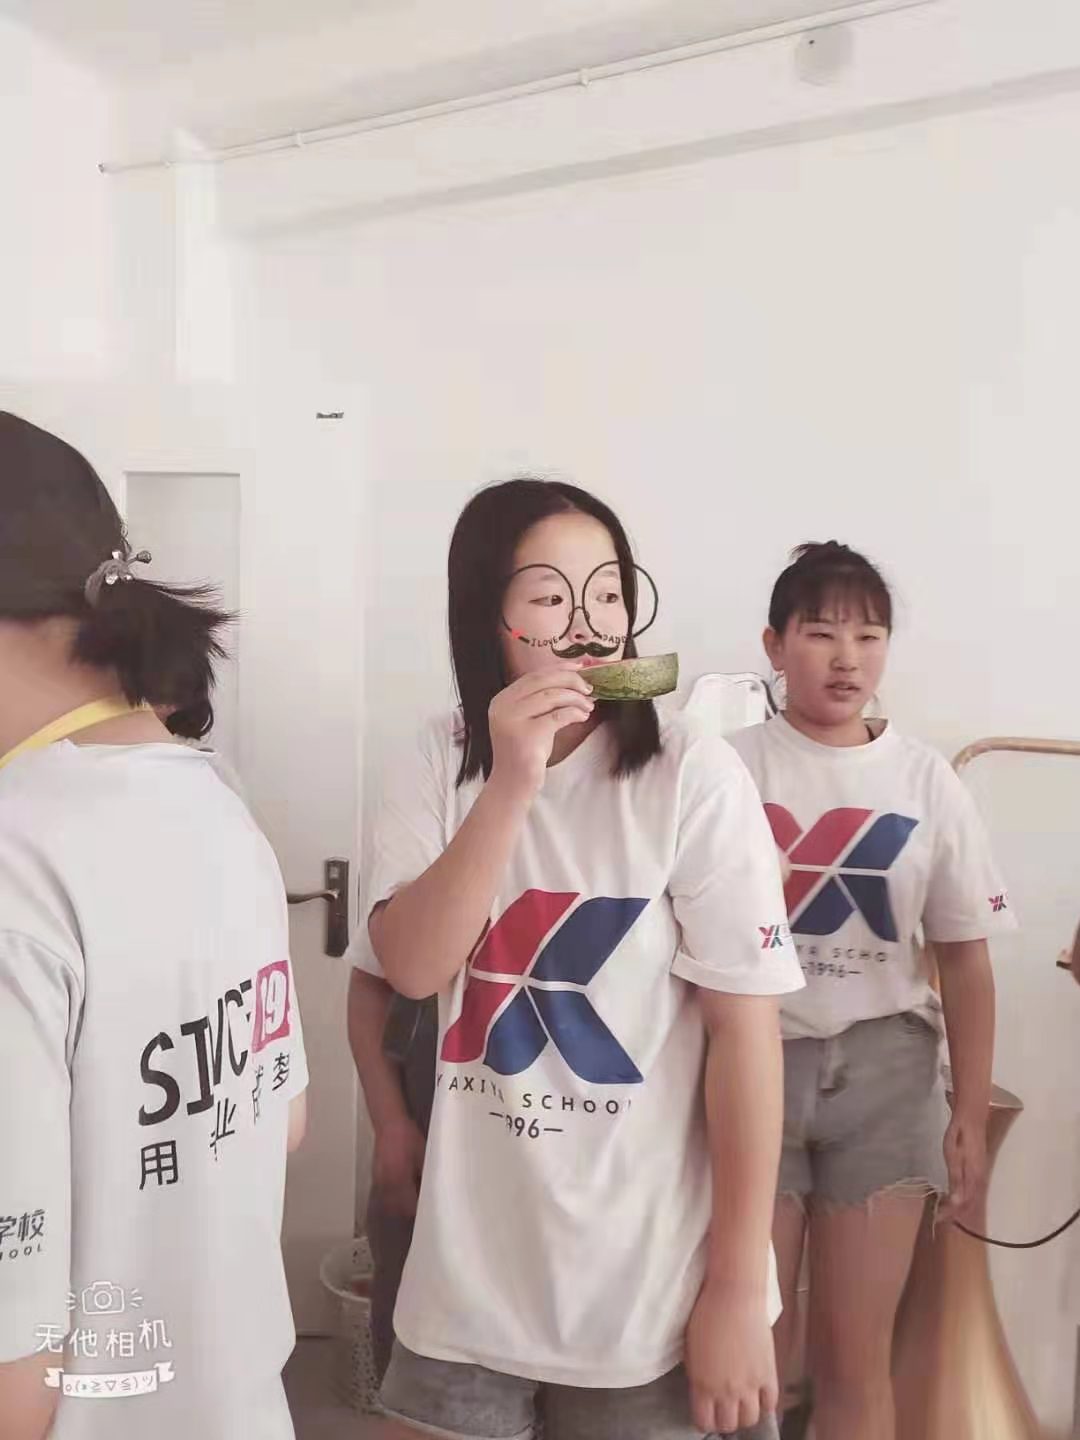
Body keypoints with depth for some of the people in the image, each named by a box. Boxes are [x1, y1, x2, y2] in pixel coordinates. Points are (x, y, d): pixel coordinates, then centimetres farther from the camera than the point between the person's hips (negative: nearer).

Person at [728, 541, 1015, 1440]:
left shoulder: (926, 781, 1)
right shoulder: (732, 769, -6)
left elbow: (966, 958, 5)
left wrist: (972, 1112, 4)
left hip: (883, 1072, 2)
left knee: (855, 1360, 12)